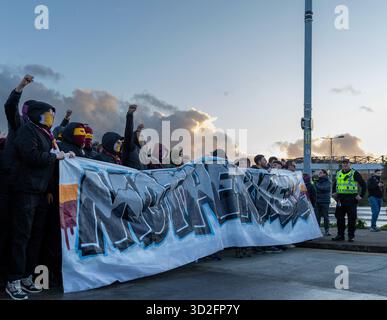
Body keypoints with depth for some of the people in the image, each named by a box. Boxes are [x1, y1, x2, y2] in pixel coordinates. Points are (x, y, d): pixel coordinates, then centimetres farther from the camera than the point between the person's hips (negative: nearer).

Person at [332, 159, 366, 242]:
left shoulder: (354, 173, -2)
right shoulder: (338, 174, 14)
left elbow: (363, 184, -1)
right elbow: (334, 184, 30)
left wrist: (361, 196, -7)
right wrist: (334, 193, 17)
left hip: (351, 199, -5)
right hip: (340, 199, 5)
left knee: (351, 218, -1)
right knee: (339, 217, 7)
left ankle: (351, 236, 7)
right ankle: (340, 235, 16)